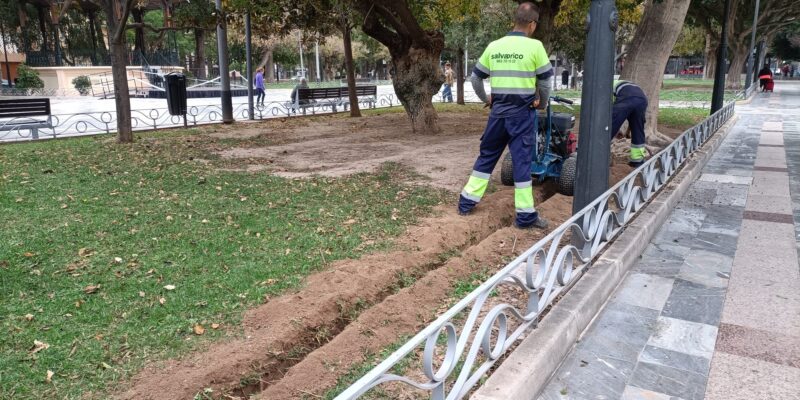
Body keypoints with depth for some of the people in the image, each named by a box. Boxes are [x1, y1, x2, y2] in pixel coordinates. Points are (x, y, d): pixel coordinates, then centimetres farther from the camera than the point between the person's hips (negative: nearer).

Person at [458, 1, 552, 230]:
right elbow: (546, 81, -2)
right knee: (522, 161, 0)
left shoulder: (494, 46, 4)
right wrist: (541, 103, 14)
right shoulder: (535, 46, -9)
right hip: (523, 113, -4)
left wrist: (485, 99, 24)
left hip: (498, 112, 4)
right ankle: (525, 215, 4)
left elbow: (475, 78, 11)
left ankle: (467, 201, 21)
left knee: (486, 156, 15)